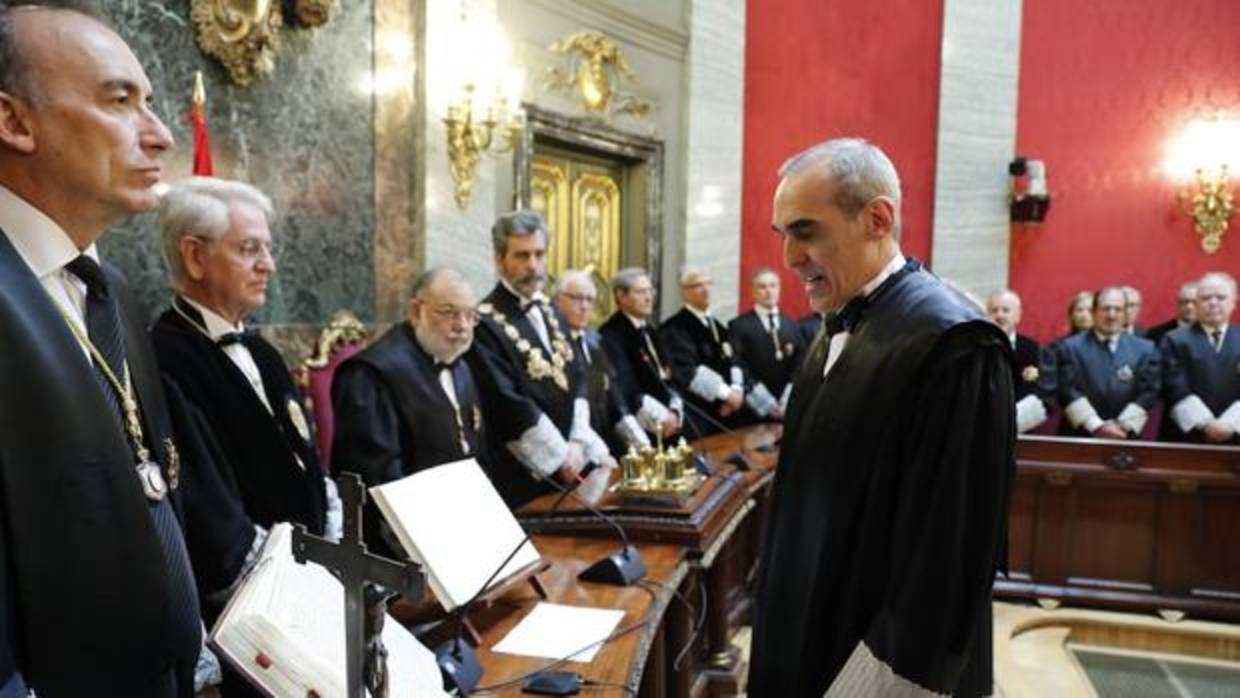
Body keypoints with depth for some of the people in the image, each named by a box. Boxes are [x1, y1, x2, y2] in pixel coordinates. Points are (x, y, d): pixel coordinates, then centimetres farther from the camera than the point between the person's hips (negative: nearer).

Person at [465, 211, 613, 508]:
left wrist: (578, 446, -6)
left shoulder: (552, 314, 10)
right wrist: (561, 456, -12)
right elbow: (509, 405, -18)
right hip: (523, 478, -7)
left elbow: (576, 382, 7)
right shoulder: (484, 323, -15)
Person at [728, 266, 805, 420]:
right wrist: (768, 404, -13)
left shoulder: (792, 325, 14)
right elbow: (740, 369, -8)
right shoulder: (739, 325, 0)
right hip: (756, 410, -3)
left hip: (790, 409, 3)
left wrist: (788, 402, -8)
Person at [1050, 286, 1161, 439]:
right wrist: (1096, 426, -15)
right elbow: (1068, 392, -8)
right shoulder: (1070, 347, 0)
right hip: (1079, 436, -2)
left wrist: (1123, 426, -10)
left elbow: (1148, 393, 0)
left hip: (1125, 438, 2)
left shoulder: (1145, 349, 7)